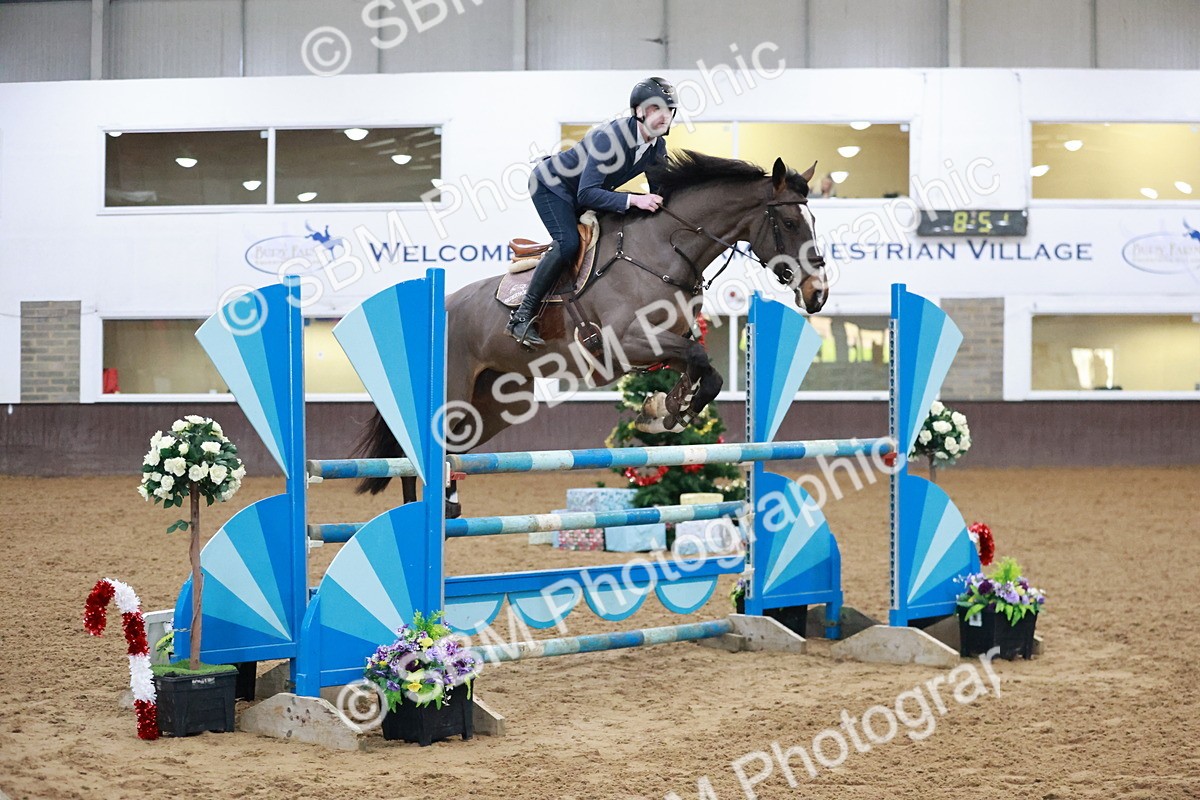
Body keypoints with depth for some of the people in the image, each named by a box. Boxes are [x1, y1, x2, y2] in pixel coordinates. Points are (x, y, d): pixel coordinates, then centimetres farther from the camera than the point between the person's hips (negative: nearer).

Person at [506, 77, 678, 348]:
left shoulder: (657, 148, -9)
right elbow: (587, 194, -39)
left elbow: (658, 193, 4)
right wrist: (633, 200, -45)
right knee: (568, 243, -26)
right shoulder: (611, 137, -34)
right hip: (550, 184, -9)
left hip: (584, 195, 9)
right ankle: (522, 317, -23)